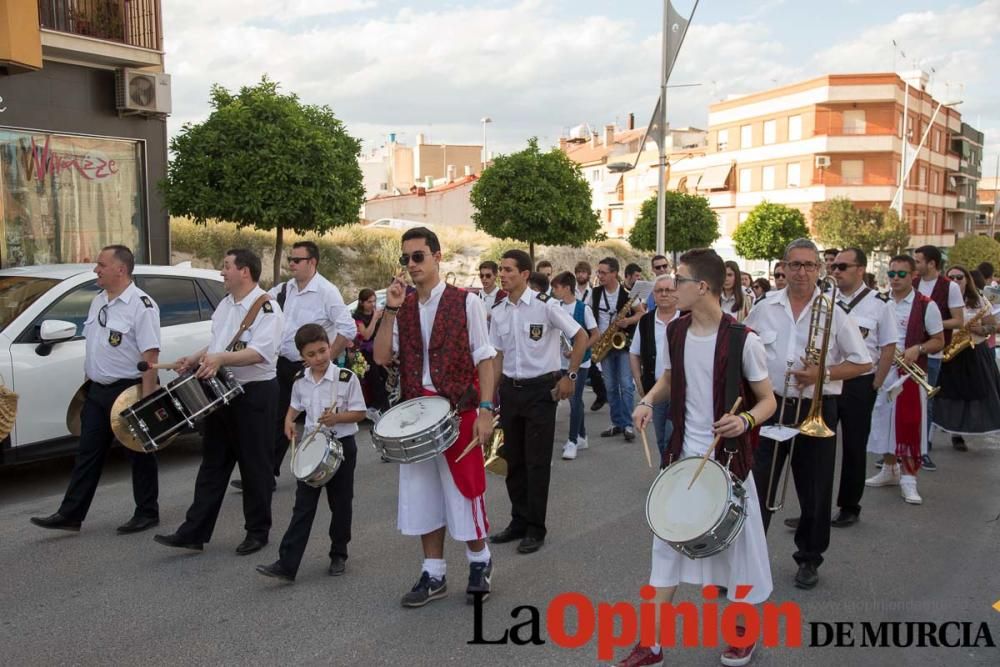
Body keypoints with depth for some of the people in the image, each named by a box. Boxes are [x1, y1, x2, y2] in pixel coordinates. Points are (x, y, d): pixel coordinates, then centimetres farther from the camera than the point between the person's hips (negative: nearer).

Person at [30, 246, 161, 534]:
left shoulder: (141, 305, -17)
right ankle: (70, 514, 16)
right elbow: (92, 347, 19)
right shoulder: (98, 301, 10)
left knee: (139, 454, 5)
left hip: (128, 390, -8)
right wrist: (87, 383, 17)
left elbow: (150, 356, -21)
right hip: (97, 391, 8)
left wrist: (146, 399, -24)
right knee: (88, 454, 10)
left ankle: (147, 513, 17)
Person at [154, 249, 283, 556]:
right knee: (213, 464, 11)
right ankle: (194, 532, 16)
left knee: (255, 467, 4)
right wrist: (196, 359, 6)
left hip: (255, 394, -8)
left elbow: (260, 352, -26)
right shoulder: (225, 305, 13)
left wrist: (221, 358, -36)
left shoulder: (266, 308, -13)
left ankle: (258, 531, 18)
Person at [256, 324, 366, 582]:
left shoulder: (346, 377, -12)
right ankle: (287, 564, 1)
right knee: (303, 506, 2)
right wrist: (289, 420, 0)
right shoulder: (300, 381, 2)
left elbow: (360, 412, -9)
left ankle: (339, 555, 26)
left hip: (341, 445, -3)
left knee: (340, 505, 9)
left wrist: (337, 418, -25)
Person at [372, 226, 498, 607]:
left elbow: (484, 358, -6)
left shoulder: (465, 302, -5)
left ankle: (479, 562, 26)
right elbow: (382, 357, 0)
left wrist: (485, 410, -14)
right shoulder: (403, 307, 9)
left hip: (458, 411, -5)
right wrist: (391, 309, -8)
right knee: (423, 493, 10)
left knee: (464, 489, 3)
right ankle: (434, 574, 22)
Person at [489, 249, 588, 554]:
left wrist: (570, 376, -11)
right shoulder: (499, 313, 6)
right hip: (510, 390, 6)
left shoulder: (544, 305, -12)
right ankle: (519, 521, 26)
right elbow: (498, 356, 12)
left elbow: (581, 337, -9)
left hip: (540, 389, -6)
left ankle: (536, 529, 13)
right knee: (513, 459, 12)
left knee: (537, 461, 0)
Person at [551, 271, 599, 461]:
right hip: (564, 362, 5)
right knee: (573, 399, 13)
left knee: (575, 400, -6)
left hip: (580, 362, -5)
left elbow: (595, 335, -8)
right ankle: (581, 436, 25)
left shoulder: (583, 308, -10)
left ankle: (573, 441, 1)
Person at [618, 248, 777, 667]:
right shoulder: (675, 332, -1)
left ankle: (745, 631, 36)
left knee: (736, 544, 11)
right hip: (682, 456, 5)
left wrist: (745, 420, -29)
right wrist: (648, 401, -3)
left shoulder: (742, 339, -17)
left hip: (728, 459, -5)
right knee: (667, 544, 10)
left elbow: (768, 401, -8)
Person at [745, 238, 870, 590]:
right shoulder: (764, 309, 2)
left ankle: (809, 558, 29)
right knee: (756, 487, 1)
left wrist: (823, 374, -16)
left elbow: (862, 362, -1)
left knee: (815, 490, 11)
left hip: (816, 410, -1)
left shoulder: (833, 314, -3)